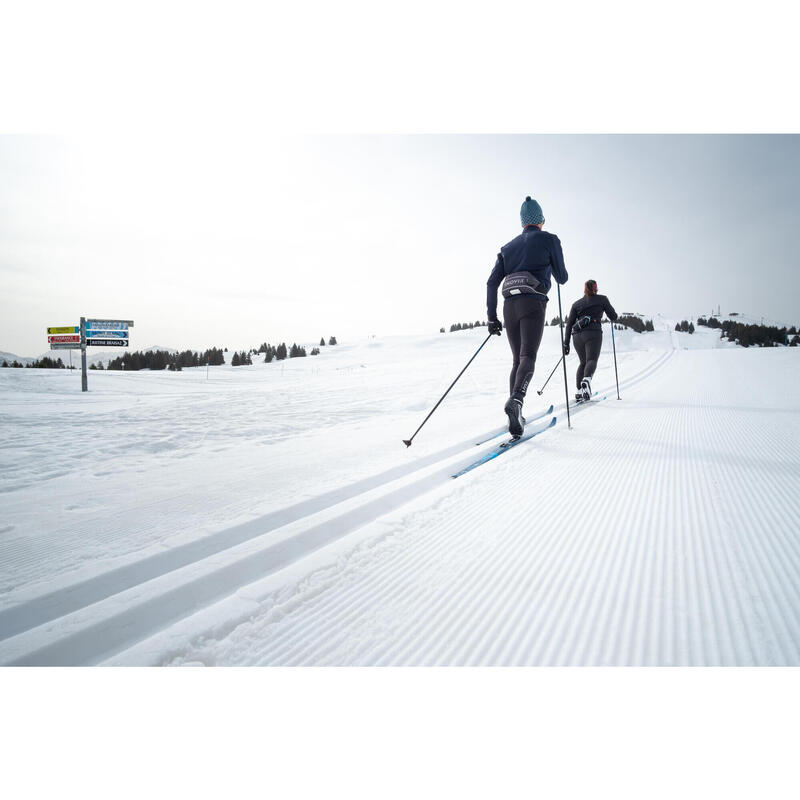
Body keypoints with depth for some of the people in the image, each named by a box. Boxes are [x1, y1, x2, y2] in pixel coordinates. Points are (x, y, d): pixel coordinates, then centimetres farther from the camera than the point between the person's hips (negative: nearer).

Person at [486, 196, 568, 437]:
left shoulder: (508, 247, 21)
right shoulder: (549, 239, 9)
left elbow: (492, 283, 13)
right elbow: (562, 278, 11)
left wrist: (491, 317, 15)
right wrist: (561, 272, 36)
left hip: (509, 305, 5)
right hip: (533, 302, -4)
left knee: (517, 359, 12)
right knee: (528, 356, -16)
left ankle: (515, 416, 6)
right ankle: (516, 399, -42)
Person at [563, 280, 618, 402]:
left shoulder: (576, 303, 19)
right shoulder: (602, 299, 13)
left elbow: (569, 324, 12)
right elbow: (613, 317, 12)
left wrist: (566, 343, 11)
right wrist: (613, 318, 37)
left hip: (577, 335, 4)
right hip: (593, 333, -4)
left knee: (583, 362, 15)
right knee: (592, 360, -13)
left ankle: (580, 391, 1)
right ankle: (587, 379, -45)